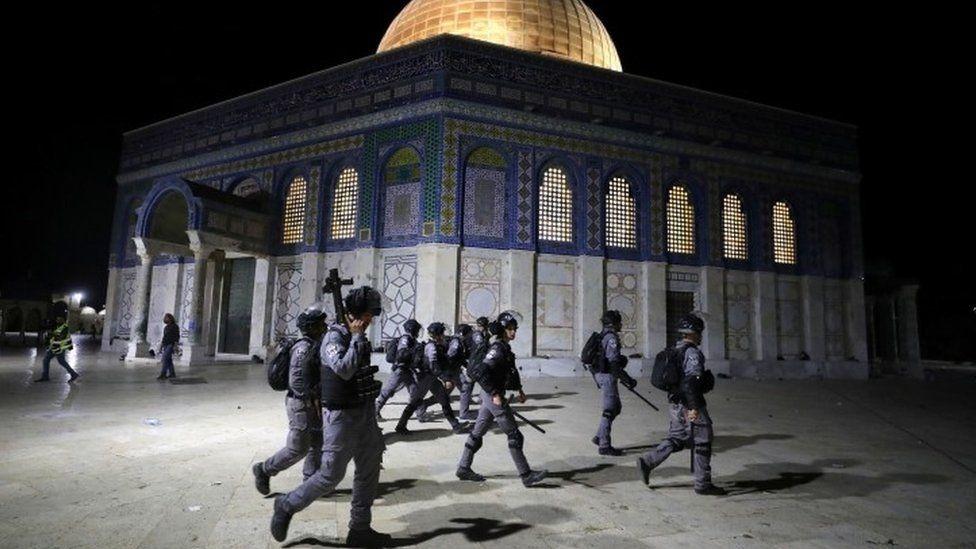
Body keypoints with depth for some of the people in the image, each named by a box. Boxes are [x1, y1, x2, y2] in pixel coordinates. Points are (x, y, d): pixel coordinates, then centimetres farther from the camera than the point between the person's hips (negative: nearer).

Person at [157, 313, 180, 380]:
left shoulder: (175, 326, -6)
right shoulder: (165, 327, 16)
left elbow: (177, 336, -11)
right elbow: (164, 337, 21)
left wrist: (175, 345, -18)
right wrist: (161, 345, 16)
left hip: (171, 345, -8)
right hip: (165, 345, 8)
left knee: (165, 359, -16)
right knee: (168, 359, 6)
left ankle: (163, 374, -19)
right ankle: (172, 373, 11)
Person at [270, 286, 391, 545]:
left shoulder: (359, 338, 10)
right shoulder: (334, 337, -15)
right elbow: (344, 370, -33)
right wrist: (356, 337, -23)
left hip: (365, 414, 8)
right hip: (342, 416, -8)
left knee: (369, 472, 11)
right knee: (330, 475, 2)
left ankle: (360, 529, 24)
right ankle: (287, 505, 26)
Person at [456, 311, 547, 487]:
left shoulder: (505, 348, 11)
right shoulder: (498, 349, -18)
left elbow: (512, 370, 24)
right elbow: (478, 372, -27)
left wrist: (519, 389, 17)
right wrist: (495, 394, -25)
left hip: (489, 396, 9)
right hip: (493, 397, -9)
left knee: (478, 432, 15)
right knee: (514, 436, -2)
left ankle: (463, 468, 25)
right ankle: (526, 475, 6)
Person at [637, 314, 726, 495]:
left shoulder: (675, 350, 11)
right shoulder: (693, 353, -17)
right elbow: (690, 382, -26)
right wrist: (694, 408, -25)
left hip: (677, 406, 9)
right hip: (690, 407, -9)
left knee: (675, 440, 16)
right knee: (702, 444, 5)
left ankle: (647, 462, 9)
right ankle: (703, 484, 15)